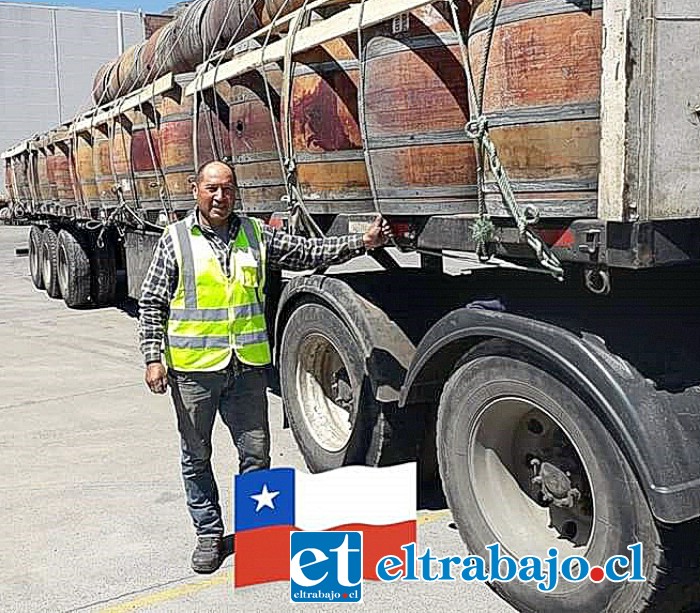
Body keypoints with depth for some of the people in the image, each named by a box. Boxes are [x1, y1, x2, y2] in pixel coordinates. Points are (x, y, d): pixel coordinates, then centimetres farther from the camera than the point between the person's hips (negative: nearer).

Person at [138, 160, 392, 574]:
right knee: (197, 456, 10)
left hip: (248, 367, 2)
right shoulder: (176, 239, -1)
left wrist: (362, 243, -2)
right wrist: (153, 357, -7)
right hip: (194, 368, -2)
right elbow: (152, 304, 0)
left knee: (255, 452, 7)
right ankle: (209, 533, 27)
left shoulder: (256, 234, 7)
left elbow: (308, 252, 7)